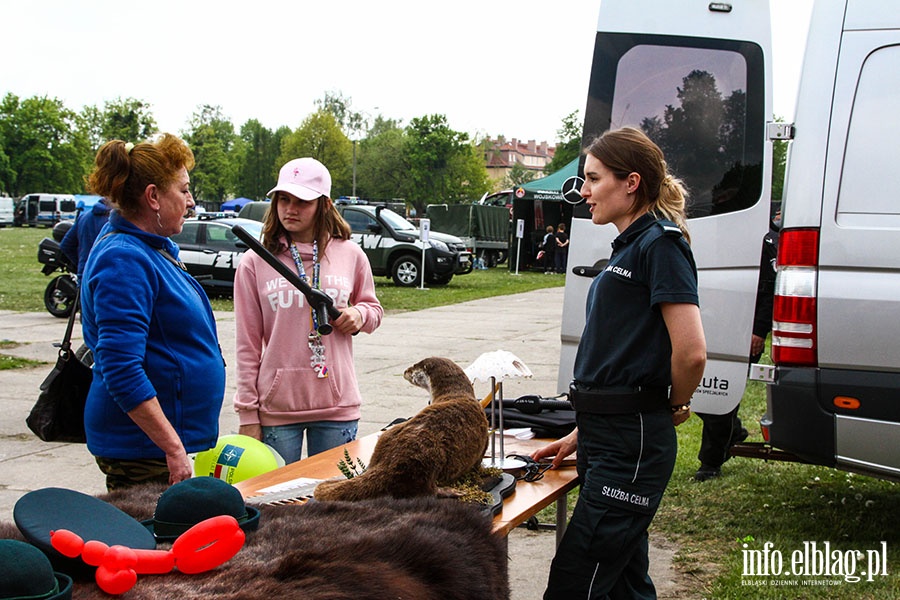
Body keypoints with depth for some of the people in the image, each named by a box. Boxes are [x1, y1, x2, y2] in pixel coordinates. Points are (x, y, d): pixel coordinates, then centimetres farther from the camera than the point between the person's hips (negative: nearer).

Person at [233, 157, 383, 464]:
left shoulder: (350, 254, 7)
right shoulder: (255, 263, 2)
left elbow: (374, 309, 21)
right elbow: (248, 345, 2)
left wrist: (359, 315, -4)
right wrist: (247, 415, -1)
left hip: (337, 406, 1)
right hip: (276, 406, -1)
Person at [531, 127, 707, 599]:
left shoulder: (660, 243, -12)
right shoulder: (629, 246, 17)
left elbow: (691, 351, -22)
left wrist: (675, 407, -3)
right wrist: (582, 434, 16)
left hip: (633, 446, -10)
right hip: (608, 437, 10)